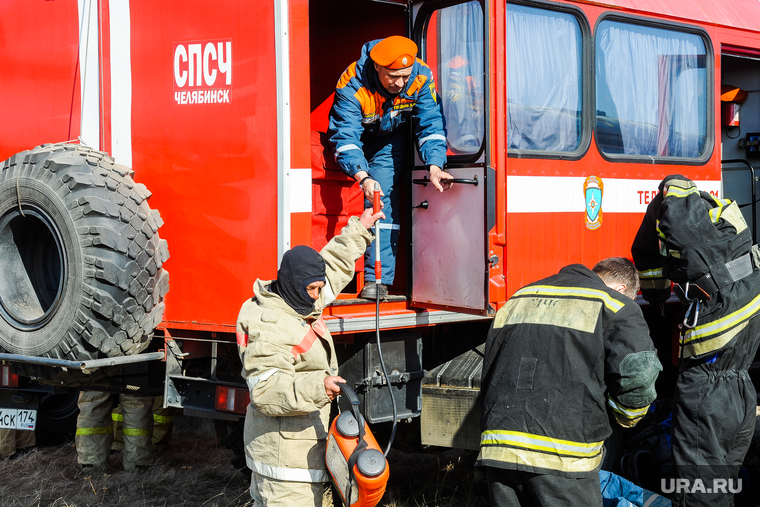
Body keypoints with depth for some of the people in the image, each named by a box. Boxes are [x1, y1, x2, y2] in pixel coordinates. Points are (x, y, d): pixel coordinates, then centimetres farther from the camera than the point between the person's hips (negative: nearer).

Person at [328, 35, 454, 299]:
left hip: (391, 138, 0)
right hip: (359, 136, 0)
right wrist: (362, 178, -56)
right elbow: (345, 136, -42)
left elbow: (430, 125, -26)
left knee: (383, 198, -14)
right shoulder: (352, 86, -37)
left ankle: (378, 278, -17)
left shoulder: (421, 77, -29)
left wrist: (434, 166, -42)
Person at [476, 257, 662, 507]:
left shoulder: (519, 298, 24)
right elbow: (638, 376, -7)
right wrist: (624, 418, 13)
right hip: (563, 457, -5)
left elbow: (489, 375, 26)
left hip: (498, 447, 6)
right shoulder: (616, 306, 5)